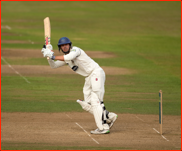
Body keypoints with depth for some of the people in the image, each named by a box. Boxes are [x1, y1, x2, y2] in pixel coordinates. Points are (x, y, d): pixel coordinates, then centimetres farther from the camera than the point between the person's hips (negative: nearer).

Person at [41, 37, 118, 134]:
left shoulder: (75, 50, -11)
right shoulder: (65, 58, 14)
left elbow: (69, 57, -32)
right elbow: (53, 66, 13)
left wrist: (53, 57, -26)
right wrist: (49, 55, -2)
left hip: (96, 73, -9)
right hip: (88, 78, 9)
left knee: (95, 101, -16)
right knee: (87, 105, 5)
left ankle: (103, 128, -18)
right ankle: (110, 117, 14)